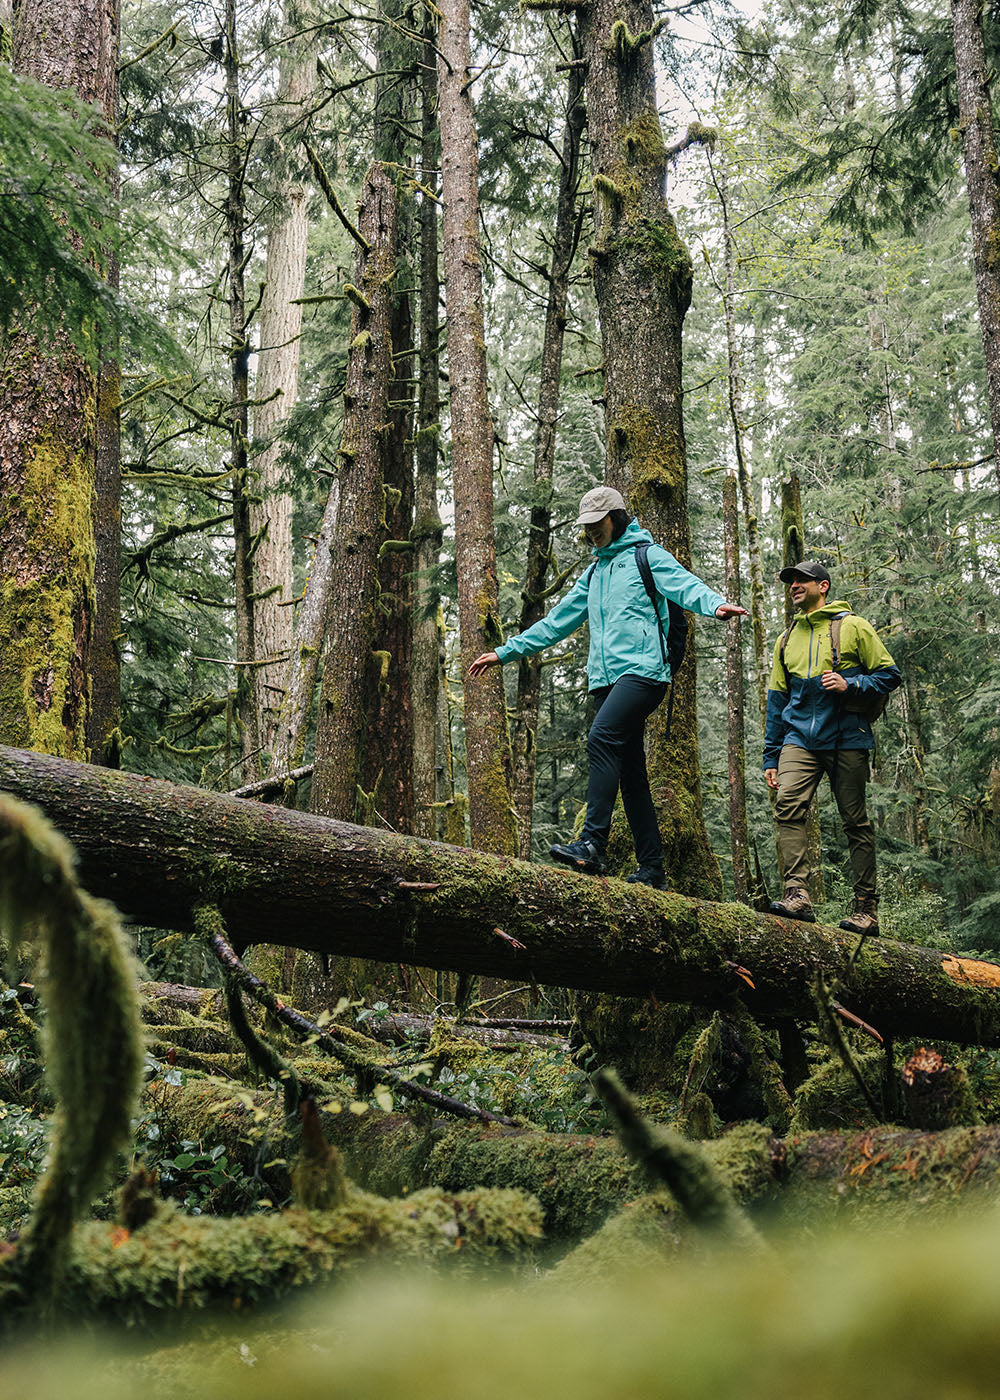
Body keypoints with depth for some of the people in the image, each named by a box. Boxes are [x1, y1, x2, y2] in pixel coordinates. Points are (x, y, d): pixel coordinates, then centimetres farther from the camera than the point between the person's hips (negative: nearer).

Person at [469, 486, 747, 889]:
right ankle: (652, 870, 6)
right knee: (630, 771, 4)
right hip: (606, 679, 8)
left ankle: (592, 844, -33)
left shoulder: (647, 556, 5)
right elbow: (555, 623, 31)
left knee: (602, 738, -27)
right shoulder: (593, 574, 27)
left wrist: (716, 604, -35)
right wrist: (505, 652, 28)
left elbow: (686, 586, -13)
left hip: (642, 670, -8)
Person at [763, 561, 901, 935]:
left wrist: (850, 685, -14)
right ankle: (797, 893, -23)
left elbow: (890, 674, 3)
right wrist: (771, 757, 15)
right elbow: (777, 699, 21)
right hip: (800, 738, 4)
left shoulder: (853, 628, 5)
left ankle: (866, 908, 5)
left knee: (855, 822, -1)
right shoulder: (786, 640, 20)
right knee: (788, 806, -19)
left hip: (846, 738, -4)